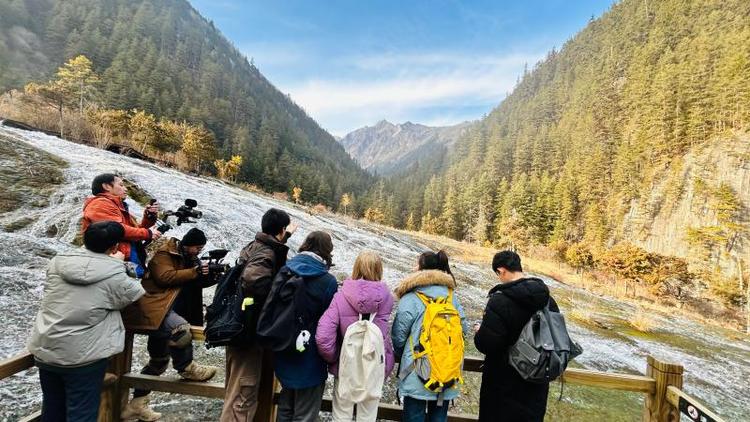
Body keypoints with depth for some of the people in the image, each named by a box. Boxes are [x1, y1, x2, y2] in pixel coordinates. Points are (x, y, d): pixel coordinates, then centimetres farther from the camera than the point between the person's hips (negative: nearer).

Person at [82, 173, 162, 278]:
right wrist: (148, 233, -9)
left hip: (133, 260, 10)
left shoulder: (117, 207, 26)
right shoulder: (100, 204, -3)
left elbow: (136, 229, 21)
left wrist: (149, 216, 7)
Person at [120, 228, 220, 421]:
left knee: (159, 359, 13)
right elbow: (164, 277, -23)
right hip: (153, 305, -9)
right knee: (180, 328, -35)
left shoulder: (188, 257, 15)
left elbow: (197, 282, 12)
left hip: (168, 308, 10)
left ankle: (136, 405, 25)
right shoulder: (164, 253, -10)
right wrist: (195, 272, -23)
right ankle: (187, 369, -13)